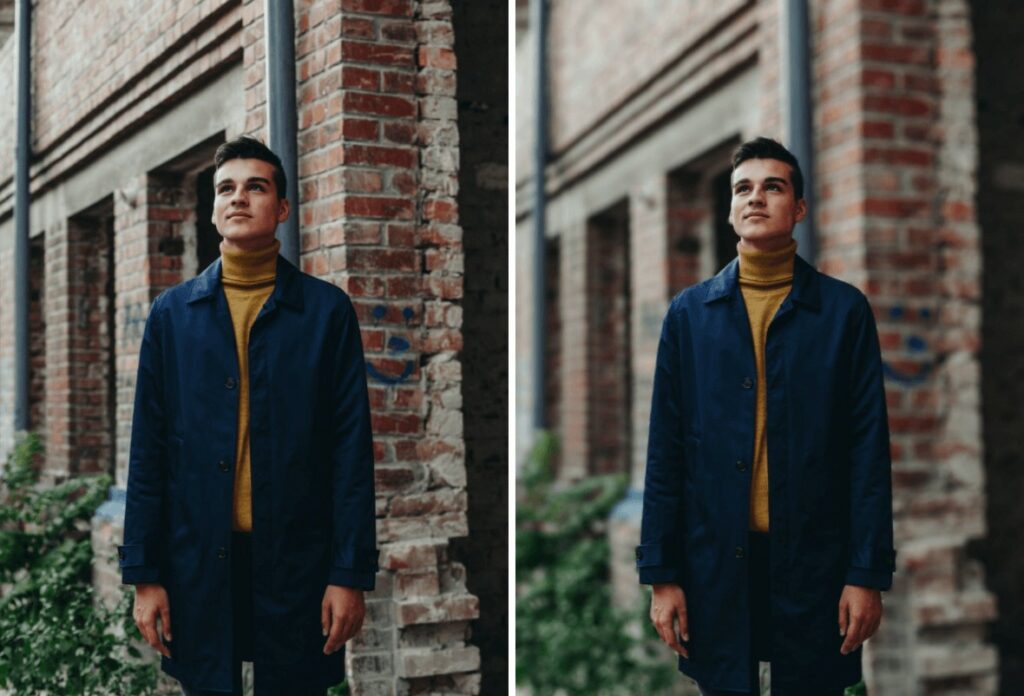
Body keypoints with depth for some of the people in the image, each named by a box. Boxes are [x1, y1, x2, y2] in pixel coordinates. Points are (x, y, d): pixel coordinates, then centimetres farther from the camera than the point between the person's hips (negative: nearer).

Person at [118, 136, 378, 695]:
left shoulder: (327, 310, 2)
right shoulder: (172, 313, 7)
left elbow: (352, 447, -1)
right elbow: (148, 449, 6)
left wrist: (351, 574, -6)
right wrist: (143, 573, 2)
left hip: (297, 561, -1)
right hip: (198, 561, 2)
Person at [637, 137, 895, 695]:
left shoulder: (844, 310, 2)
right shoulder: (689, 313, 6)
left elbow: (869, 449, 0)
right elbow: (665, 451, 4)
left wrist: (868, 574, -5)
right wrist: (660, 573, 1)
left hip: (814, 561, -1)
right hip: (715, 562, 1)